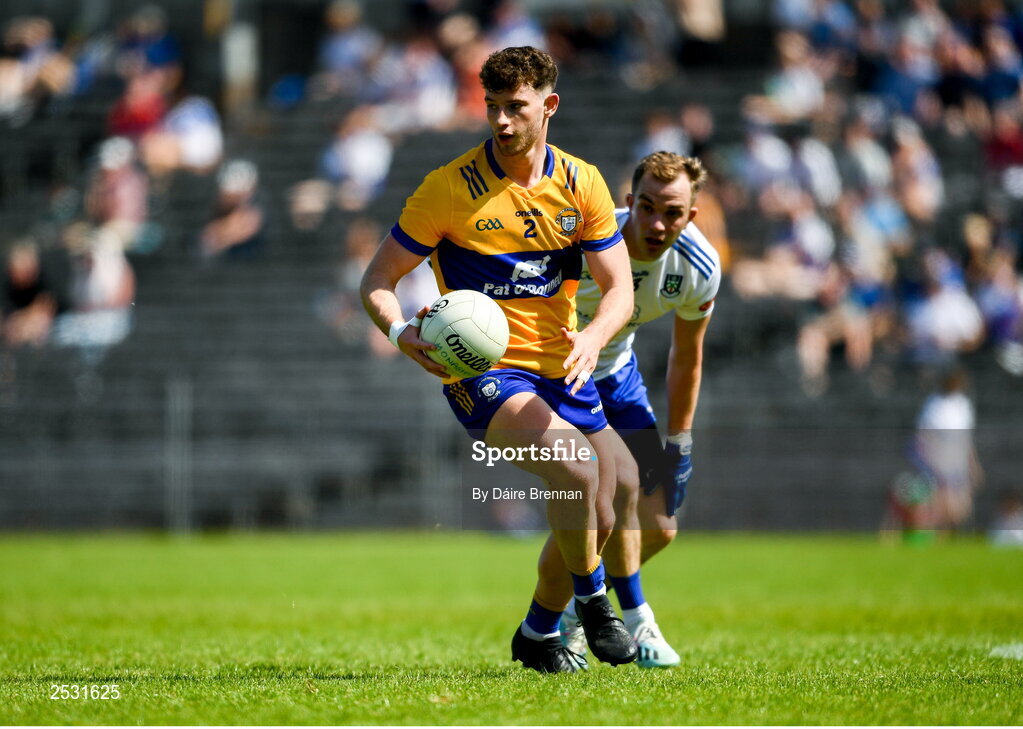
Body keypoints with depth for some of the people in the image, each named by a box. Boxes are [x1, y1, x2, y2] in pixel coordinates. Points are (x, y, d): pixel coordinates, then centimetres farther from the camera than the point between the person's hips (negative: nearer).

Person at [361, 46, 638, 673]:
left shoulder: (582, 183, 2)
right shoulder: (450, 187, -9)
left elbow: (619, 287, 2)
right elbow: (378, 280, -4)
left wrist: (593, 337, -21)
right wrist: (401, 331, -26)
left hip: (562, 370, 5)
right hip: (482, 372, -5)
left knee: (600, 520, 4)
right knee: (574, 466, -30)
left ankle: (539, 633, 30)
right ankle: (592, 598, -8)